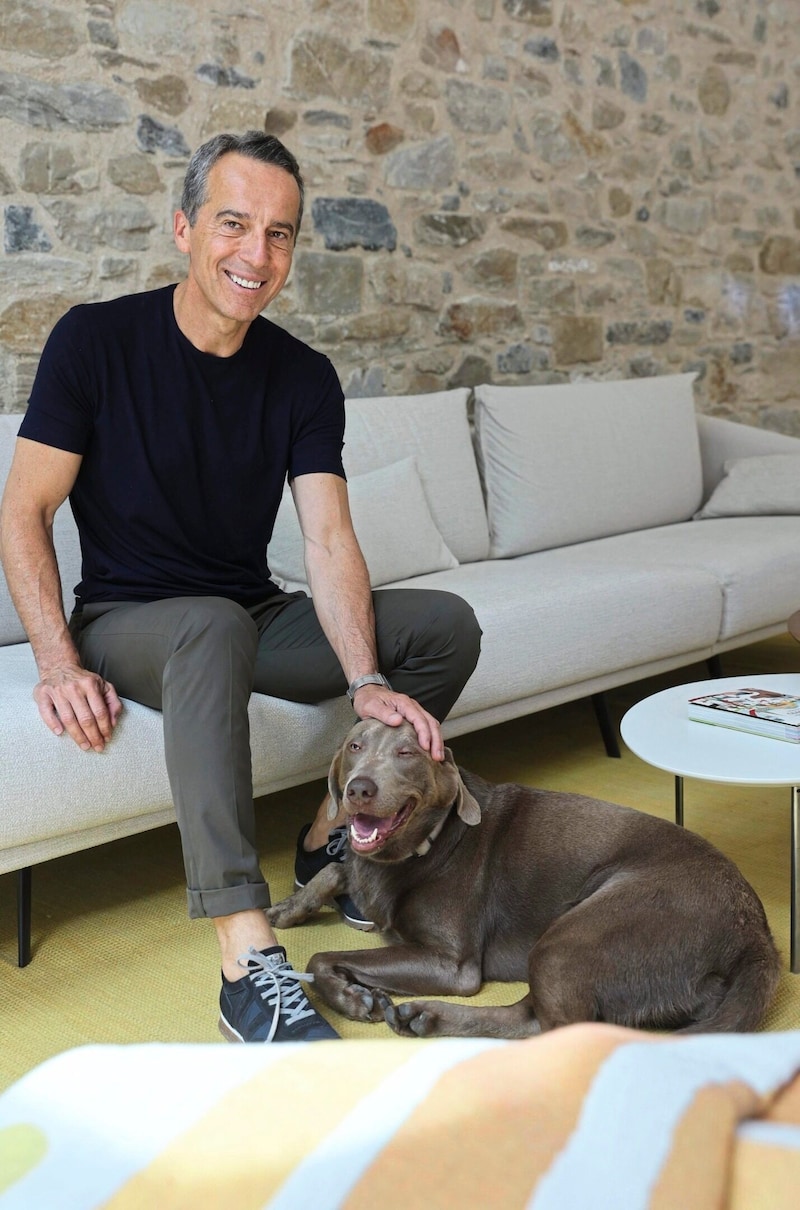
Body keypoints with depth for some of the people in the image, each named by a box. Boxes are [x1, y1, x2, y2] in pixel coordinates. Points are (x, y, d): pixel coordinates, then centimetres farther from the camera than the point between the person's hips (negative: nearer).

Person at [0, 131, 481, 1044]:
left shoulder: (304, 378, -1)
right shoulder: (98, 340, -10)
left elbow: (328, 540, -12)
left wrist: (366, 682, -28)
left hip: (256, 619, 5)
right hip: (125, 620, -4)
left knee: (446, 624, -12)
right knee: (215, 626, -40)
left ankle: (332, 838, 1)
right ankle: (249, 968, -47)